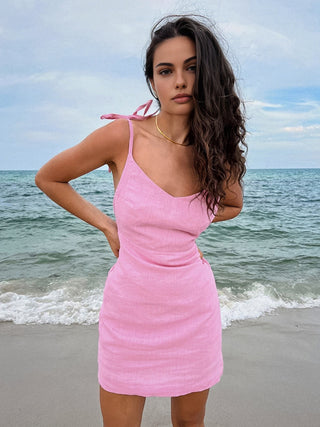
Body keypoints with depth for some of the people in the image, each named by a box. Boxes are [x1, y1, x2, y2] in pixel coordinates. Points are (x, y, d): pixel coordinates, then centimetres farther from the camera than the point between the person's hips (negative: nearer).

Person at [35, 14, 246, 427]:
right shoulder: (122, 136, -13)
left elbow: (232, 205, 16)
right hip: (129, 310, -2)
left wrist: (184, 224, 2)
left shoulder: (217, 149, -5)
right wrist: (106, 225, -2)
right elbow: (48, 178, 1)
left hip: (193, 307, 3)